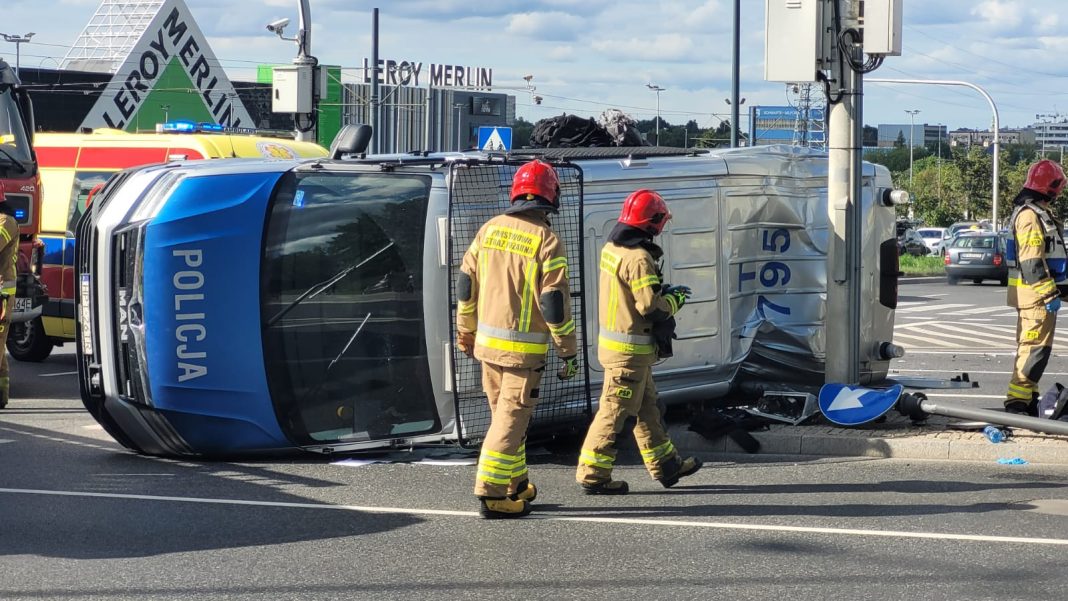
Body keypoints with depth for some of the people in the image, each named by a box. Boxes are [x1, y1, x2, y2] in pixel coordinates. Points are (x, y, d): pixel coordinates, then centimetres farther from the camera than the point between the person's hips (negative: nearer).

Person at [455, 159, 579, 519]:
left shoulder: (490, 229, 4)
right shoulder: (546, 241, -13)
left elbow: (465, 285, 9)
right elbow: (555, 304, -14)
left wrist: (466, 333, 22)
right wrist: (569, 352, -5)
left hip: (487, 341, 6)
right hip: (524, 348, -6)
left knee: (504, 414, 18)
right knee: (511, 419, -1)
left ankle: (515, 485, 29)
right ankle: (491, 493, -3)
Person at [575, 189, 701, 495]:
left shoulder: (611, 248, 7)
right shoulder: (639, 258, -22)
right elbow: (651, 307, -23)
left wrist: (663, 290, 12)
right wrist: (675, 299, -4)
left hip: (612, 338, 10)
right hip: (631, 348, -10)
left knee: (647, 405, 19)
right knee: (615, 410, -2)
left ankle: (665, 465, 29)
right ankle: (592, 474, 4)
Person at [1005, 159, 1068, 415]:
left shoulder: (1038, 212, 17)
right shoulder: (1030, 216, -17)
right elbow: (1031, 263, -22)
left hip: (1038, 294, 11)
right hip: (1036, 294, -11)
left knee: (1030, 345, 15)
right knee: (1036, 347, -12)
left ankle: (1028, 397, 22)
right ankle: (1017, 400, -13)